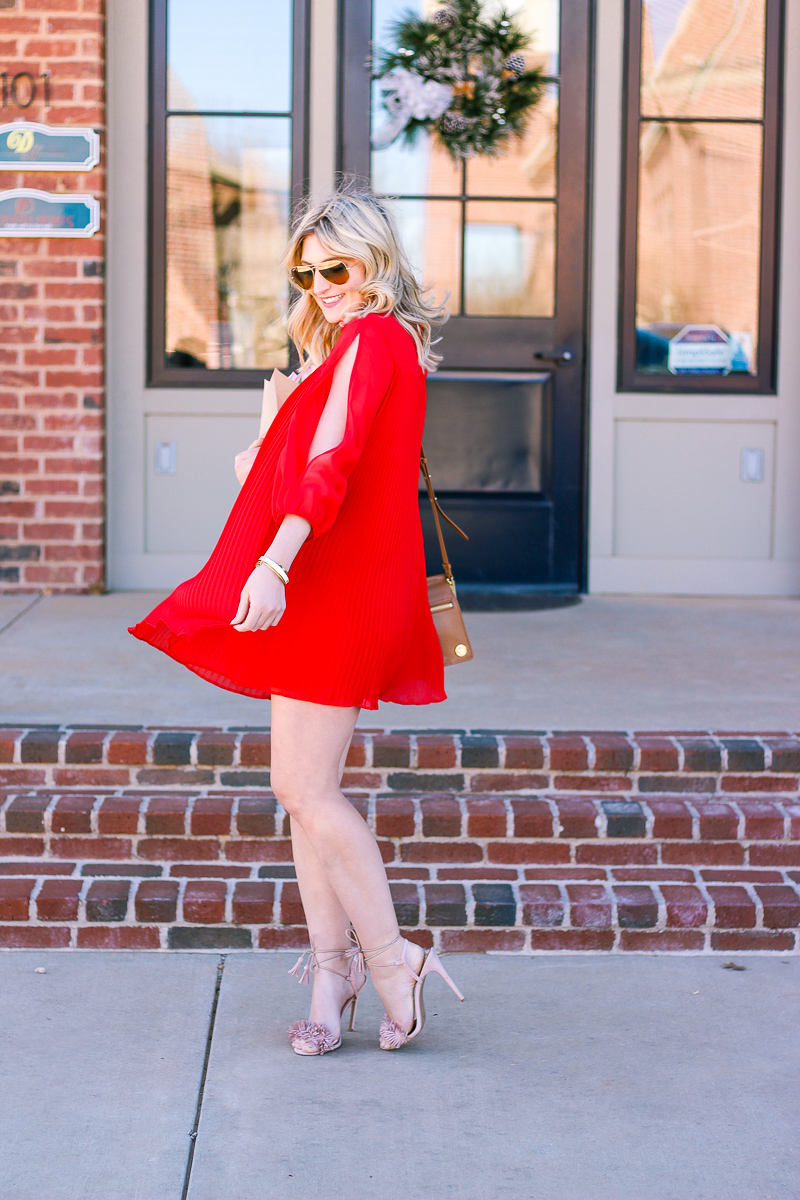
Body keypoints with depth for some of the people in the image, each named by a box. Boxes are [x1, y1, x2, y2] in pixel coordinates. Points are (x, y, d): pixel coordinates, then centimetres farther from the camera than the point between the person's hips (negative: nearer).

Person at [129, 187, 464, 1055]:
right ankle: (333, 970, 9)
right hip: (323, 591, 10)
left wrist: (275, 562, -30)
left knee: (306, 789, -11)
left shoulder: (373, 337, -9)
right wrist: (266, 465, 27)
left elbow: (333, 461, -22)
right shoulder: (384, 343, 21)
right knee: (304, 787, 7)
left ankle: (389, 959, -2)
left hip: (334, 588, -10)